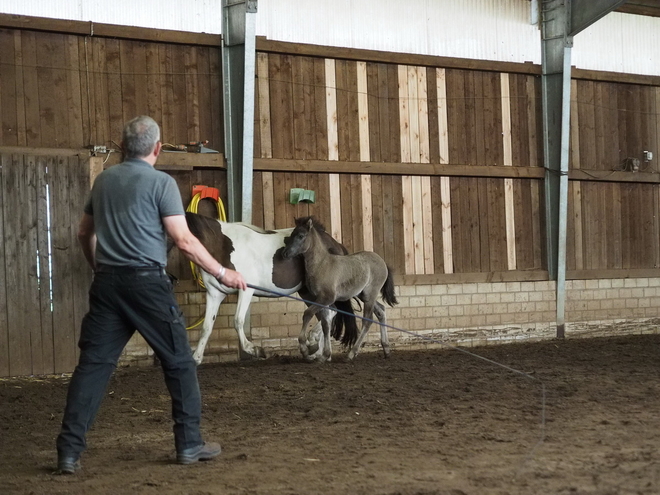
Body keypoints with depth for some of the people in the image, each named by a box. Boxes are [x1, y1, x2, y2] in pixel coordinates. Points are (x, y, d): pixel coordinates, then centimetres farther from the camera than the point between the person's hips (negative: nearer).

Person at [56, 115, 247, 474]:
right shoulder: (161, 182, -6)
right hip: (147, 282, -5)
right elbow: (183, 241, -11)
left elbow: (85, 234, 22)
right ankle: (189, 444, 13)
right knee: (178, 361, 8)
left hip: (107, 283, 5)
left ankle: (69, 451, 0)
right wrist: (223, 273, -3)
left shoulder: (104, 180, 13)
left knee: (93, 363, 4)